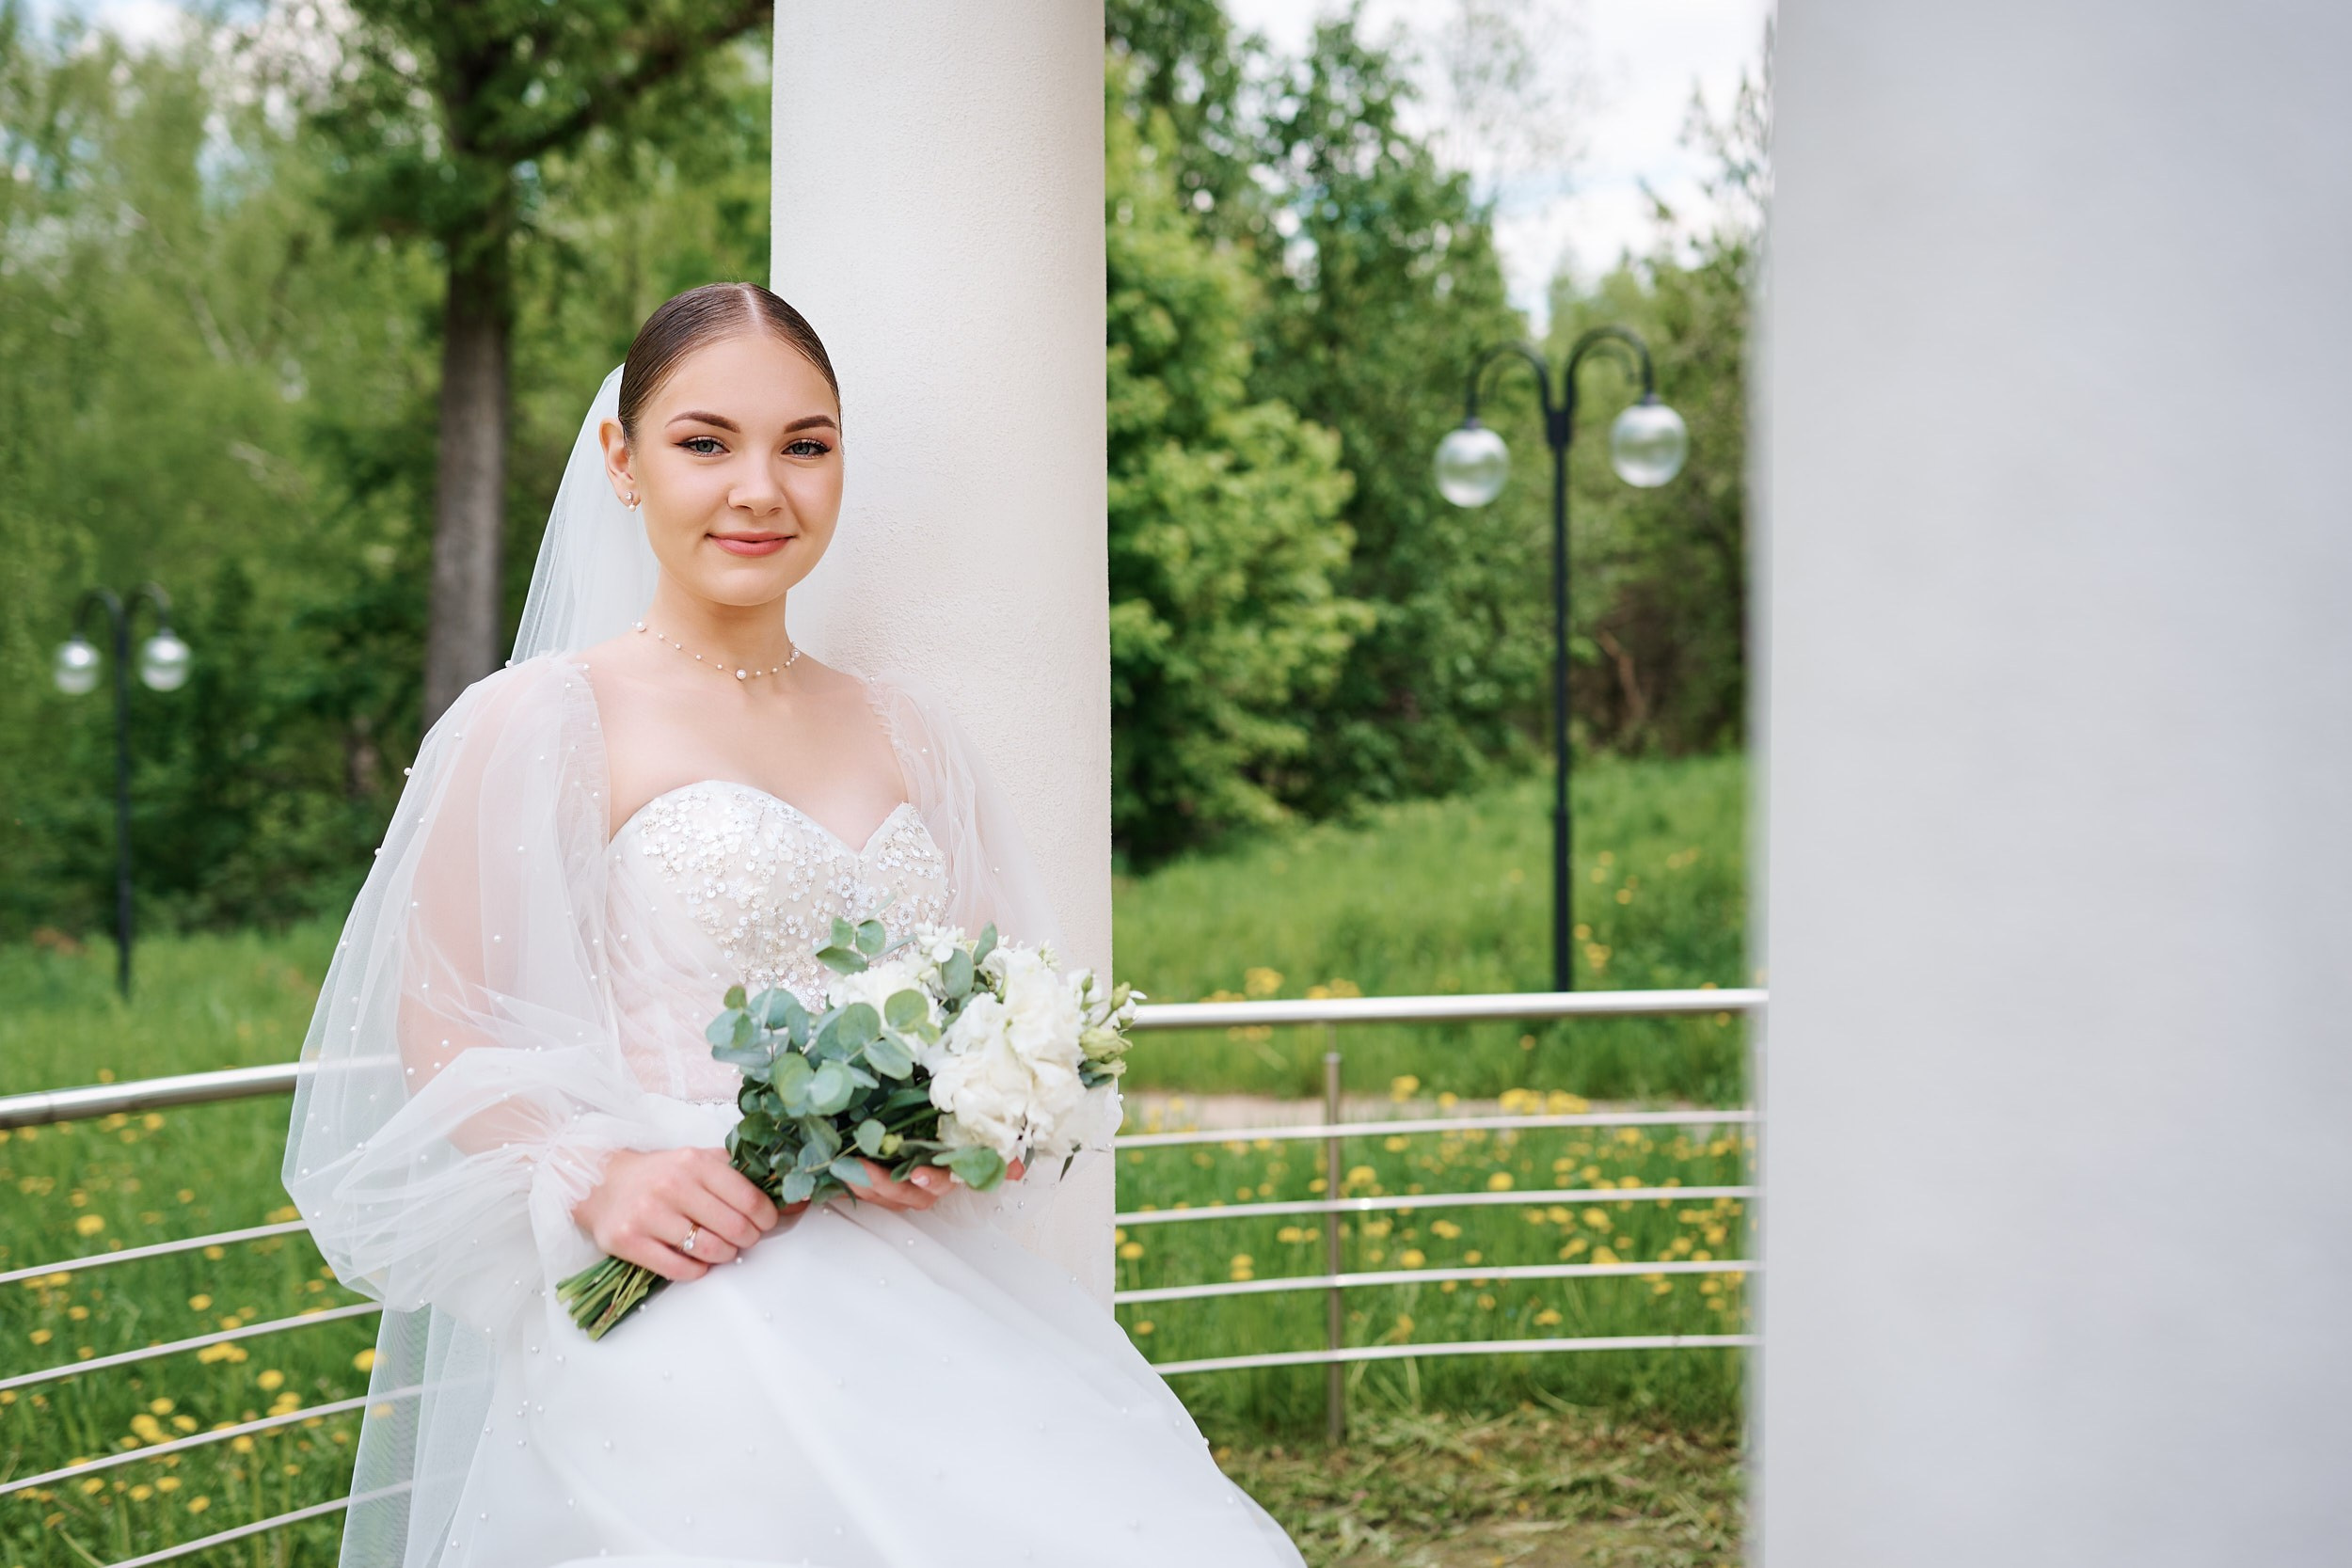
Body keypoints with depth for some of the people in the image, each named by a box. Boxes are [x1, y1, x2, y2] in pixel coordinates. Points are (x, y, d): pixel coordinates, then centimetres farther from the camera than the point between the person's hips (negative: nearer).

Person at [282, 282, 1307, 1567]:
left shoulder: (909, 736, 17)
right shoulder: (543, 722, 0)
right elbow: (442, 1032, -1)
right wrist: (593, 1181, -17)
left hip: (932, 1302, 5)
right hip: (684, 1307, -5)